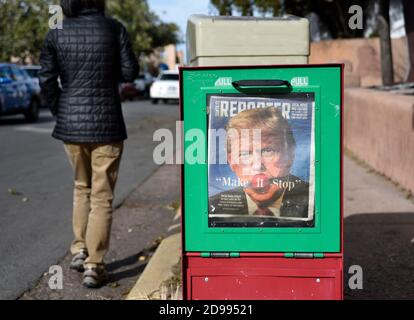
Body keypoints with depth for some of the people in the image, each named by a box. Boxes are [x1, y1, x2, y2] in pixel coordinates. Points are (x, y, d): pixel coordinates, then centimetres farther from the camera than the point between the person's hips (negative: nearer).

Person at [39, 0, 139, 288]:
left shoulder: (57, 35, 0)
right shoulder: (114, 29, -5)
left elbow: (47, 80, -3)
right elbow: (130, 71, -4)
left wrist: (60, 111, 9)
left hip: (70, 124, 3)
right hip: (106, 124, -3)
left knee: (82, 188, 24)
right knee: (101, 197, 5)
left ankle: (79, 249, 22)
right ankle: (93, 266, 5)